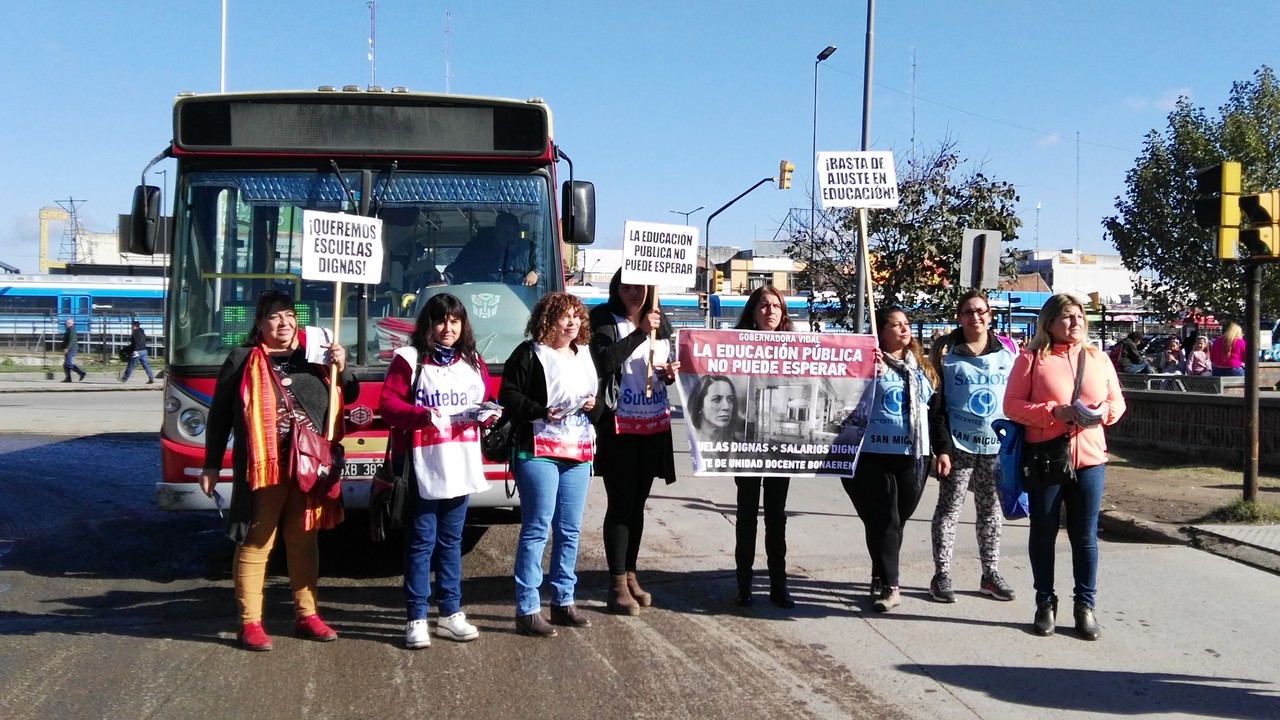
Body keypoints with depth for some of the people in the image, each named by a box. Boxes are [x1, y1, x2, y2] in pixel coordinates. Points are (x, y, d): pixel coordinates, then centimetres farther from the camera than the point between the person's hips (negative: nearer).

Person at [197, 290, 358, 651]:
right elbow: (220, 414, 3)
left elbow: (349, 397, 14)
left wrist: (341, 368, -6)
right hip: (262, 468, -4)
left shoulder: (312, 354, 10)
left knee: (304, 542, 12)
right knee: (256, 543, 0)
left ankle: (306, 615, 22)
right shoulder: (243, 360, 1)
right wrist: (212, 465, 1)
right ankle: (250, 622, 8)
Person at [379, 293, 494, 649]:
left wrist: (487, 414, -6)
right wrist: (420, 414, -25)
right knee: (421, 542, -2)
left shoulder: (473, 363, 12)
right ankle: (416, 619, 4)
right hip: (422, 466, -5)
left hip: (461, 466, 5)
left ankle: (451, 613, 20)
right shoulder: (408, 359, -4)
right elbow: (388, 405, -10)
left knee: (451, 540, 13)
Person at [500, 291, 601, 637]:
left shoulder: (585, 356, 17)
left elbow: (600, 405, 21)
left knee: (569, 530, 11)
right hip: (538, 451, -7)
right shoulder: (529, 353, -4)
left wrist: (593, 407, -1)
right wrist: (541, 412, -19)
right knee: (536, 530, -7)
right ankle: (527, 611, -1)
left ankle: (563, 601, 23)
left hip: (578, 454, 7)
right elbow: (508, 395, -10)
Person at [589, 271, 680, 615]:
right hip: (619, 425, -5)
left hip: (654, 425, 5)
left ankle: (630, 575, 23)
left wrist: (671, 372, -2)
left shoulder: (661, 323, 10)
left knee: (637, 503, 13)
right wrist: (641, 333, -26)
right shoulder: (607, 322, -6)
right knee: (620, 504, -3)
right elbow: (605, 361, -23)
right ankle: (617, 585, 2)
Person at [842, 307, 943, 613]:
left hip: (914, 458, 5)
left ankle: (881, 578, 27)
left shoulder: (923, 367, 15)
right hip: (874, 456, -5)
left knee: (898, 521, 11)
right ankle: (889, 586, 3)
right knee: (883, 521, -4)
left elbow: (937, 410, 19)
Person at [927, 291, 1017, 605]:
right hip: (958, 443, -3)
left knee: (991, 510, 10)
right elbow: (936, 403, -3)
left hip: (997, 445, 3)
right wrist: (941, 448, -9)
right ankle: (941, 575, 8)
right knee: (949, 509, 2)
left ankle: (991, 573, 20)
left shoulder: (1008, 351, 6)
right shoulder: (947, 352, -1)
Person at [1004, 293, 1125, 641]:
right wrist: (1053, 412, -18)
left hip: (1089, 459, 3)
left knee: (1085, 536, 6)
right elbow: (1012, 405, -6)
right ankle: (1045, 603, 19)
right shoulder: (1032, 359, -2)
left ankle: (1085, 605, 16)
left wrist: (1104, 411, -9)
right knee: (1043, 534, 7)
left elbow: (1117, 401, 14)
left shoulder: (1098, 359, 9)